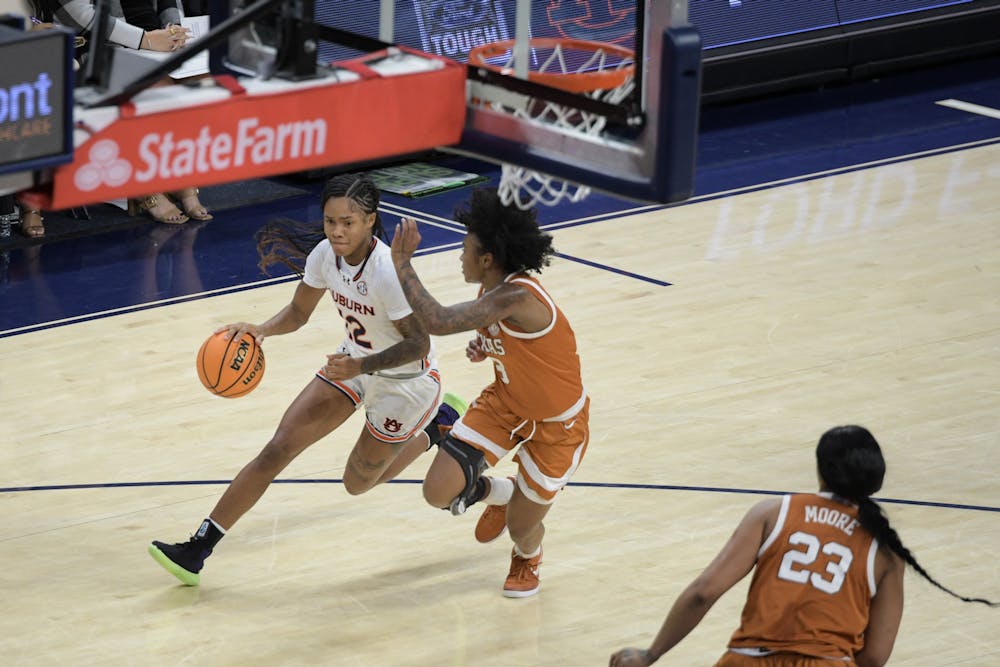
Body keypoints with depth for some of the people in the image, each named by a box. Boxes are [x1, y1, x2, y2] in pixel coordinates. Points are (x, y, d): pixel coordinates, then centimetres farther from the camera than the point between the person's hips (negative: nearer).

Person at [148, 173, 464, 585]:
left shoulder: (388, 273, -34)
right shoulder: (325, 255, -14)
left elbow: (418, 344, -26)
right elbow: (298, 313, 2)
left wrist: (361, 366, -39)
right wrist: (261, 330, -19)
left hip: (407, 378, -6)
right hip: (355, 361, 6)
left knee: (358, 482, 11)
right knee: (279, 448, -6)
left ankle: (441, 424, 33)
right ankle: (197, 549, -3)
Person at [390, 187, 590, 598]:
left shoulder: (516, 298, -37)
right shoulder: (493, 290, -8)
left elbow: (436, 322, -44)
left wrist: (402, 263, -34)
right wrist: (485, 346, -7)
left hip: (556, 425, -7)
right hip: (505, 400, 7)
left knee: (520, 528, 5)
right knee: (439, 491, -7)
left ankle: (528, 559, 45)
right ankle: (498, 493, 29)